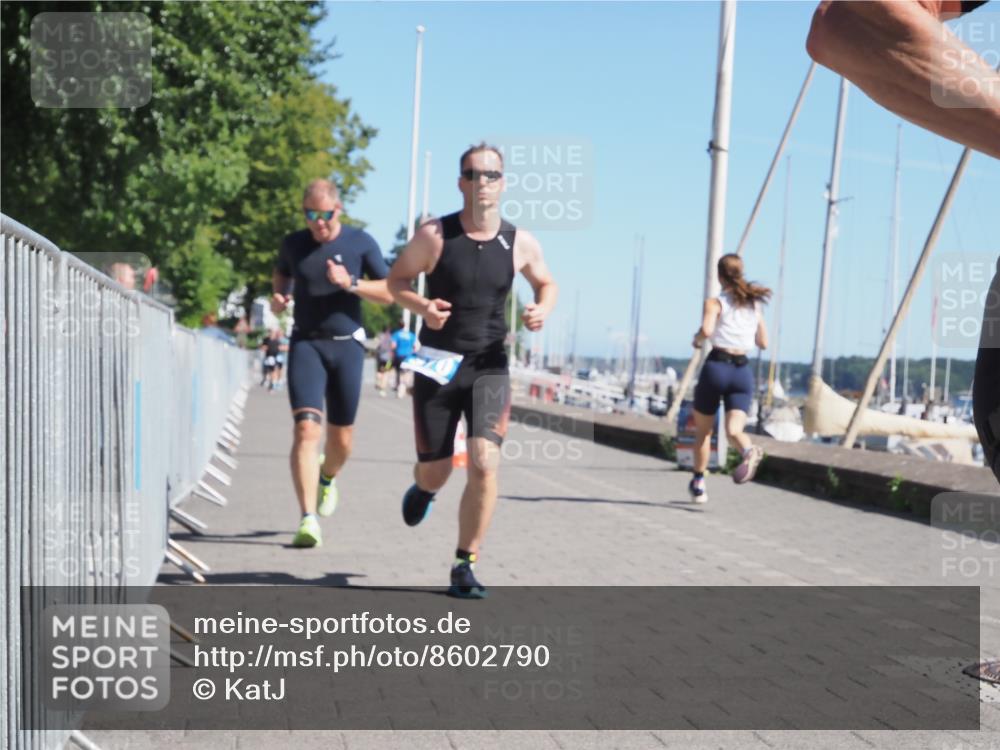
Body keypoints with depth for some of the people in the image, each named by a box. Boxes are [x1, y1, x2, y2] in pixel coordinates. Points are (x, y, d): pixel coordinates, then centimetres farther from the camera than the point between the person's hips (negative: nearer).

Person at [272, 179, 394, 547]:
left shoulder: (361, 243, -1)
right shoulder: (293, 244, 4)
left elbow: (389, 293, 0)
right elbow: (281, 274, 25)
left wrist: (351, 284, -16)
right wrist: (279, 295, 3)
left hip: (347, 345, 0)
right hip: (305, 344, 0)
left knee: (341, 438, 9)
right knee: (306, 429, -17)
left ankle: (328, 478, 45)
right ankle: (308, 520, -19)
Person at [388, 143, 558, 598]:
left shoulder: (520, 243, -1)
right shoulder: (434, 235, -7)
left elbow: (547, 283, 17)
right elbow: (396, 280, 5)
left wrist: (542, 310, -6)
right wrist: (420, 306, -16)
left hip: (490, 367, 1)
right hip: (437, 365, 0)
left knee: (484, 464, -16)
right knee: (435, 471, 7)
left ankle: (466, 565, 0)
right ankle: (423, 489, 49)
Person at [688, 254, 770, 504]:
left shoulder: (715, 303, -3)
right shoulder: (754, 304, 13)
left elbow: (706, 330, -22)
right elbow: (763, 342, 18)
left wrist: (697, 339, 0)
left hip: (716, 366, -3)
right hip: (743, 371, 3)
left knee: (703, 431, 14)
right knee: (734, 430, -9)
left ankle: (699, 484, 23)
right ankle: (749, 451, -43)